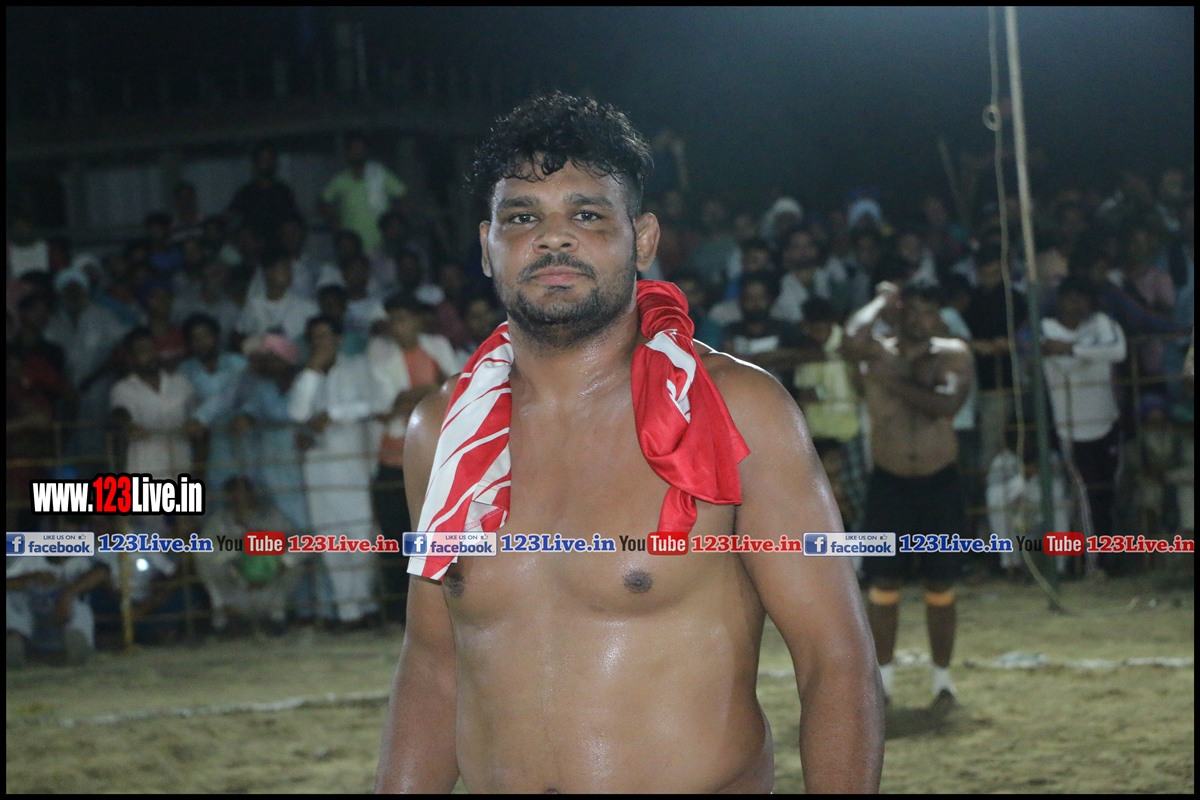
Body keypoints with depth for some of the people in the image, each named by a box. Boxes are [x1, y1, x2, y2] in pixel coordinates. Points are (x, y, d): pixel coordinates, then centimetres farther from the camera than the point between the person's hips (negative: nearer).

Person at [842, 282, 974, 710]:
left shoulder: (953, 354, -2)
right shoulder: (878, 351, -2)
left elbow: (946, 405, -19)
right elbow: (852, 341, -27)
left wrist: (897, 383, -20)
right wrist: (881, 301, -12)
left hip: (939, 482, 0)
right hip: (889, 481, 0)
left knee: (940, 584, 4)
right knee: (884, 582, 1)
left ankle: (942, 678, 15)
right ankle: (881, 676, 11)